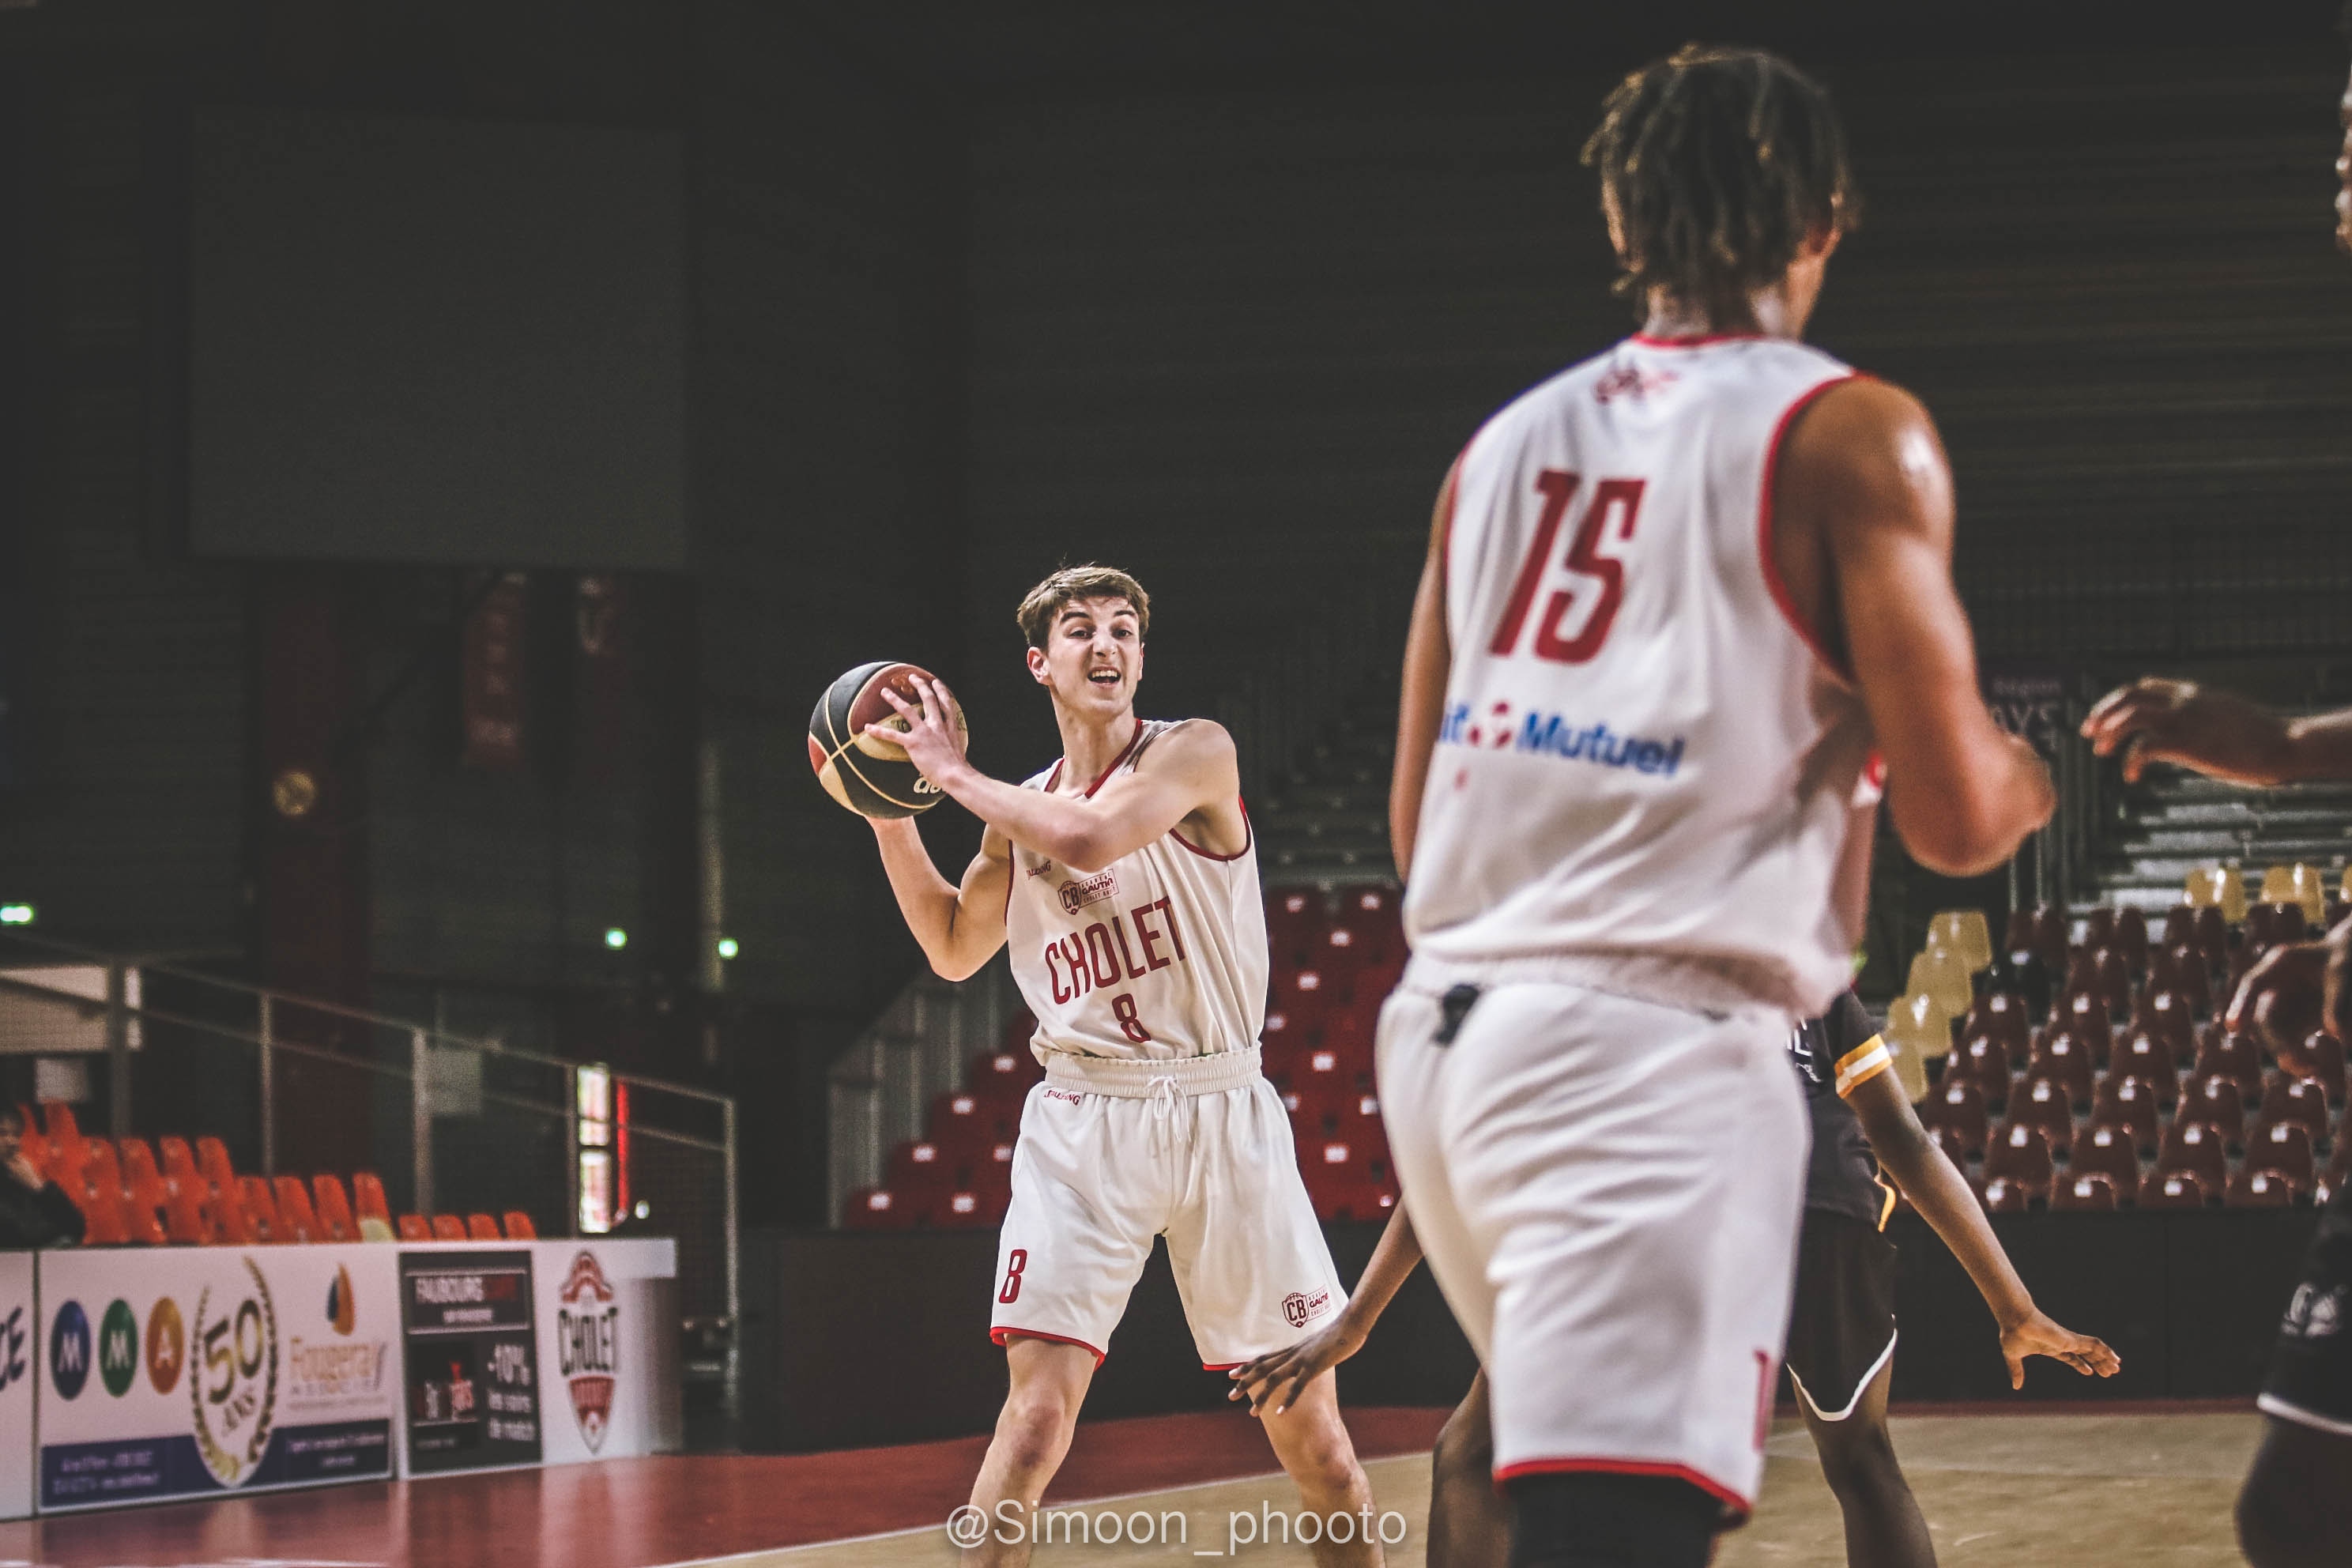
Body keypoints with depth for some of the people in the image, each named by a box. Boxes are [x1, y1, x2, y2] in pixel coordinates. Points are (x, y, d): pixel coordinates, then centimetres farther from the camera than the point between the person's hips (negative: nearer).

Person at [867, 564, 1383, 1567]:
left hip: (1222, 1115, -2)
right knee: (1037, 1413, -12)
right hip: (1082, 1121, 3)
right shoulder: (1021, 810, 12)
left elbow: (1092, 838, -22)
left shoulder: (1194, 754, -4)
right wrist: (890, 815, 13)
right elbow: (955, 950, 24)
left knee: (1311, 1434, 2)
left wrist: (955, 776, -11)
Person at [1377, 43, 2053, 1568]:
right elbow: (1954, 820, -7)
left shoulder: (1506, 442, 16)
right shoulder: (1849, 432, -2)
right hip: (1652, 1051, -7)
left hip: (1442, 1029, 7)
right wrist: (2025, 780, 16)